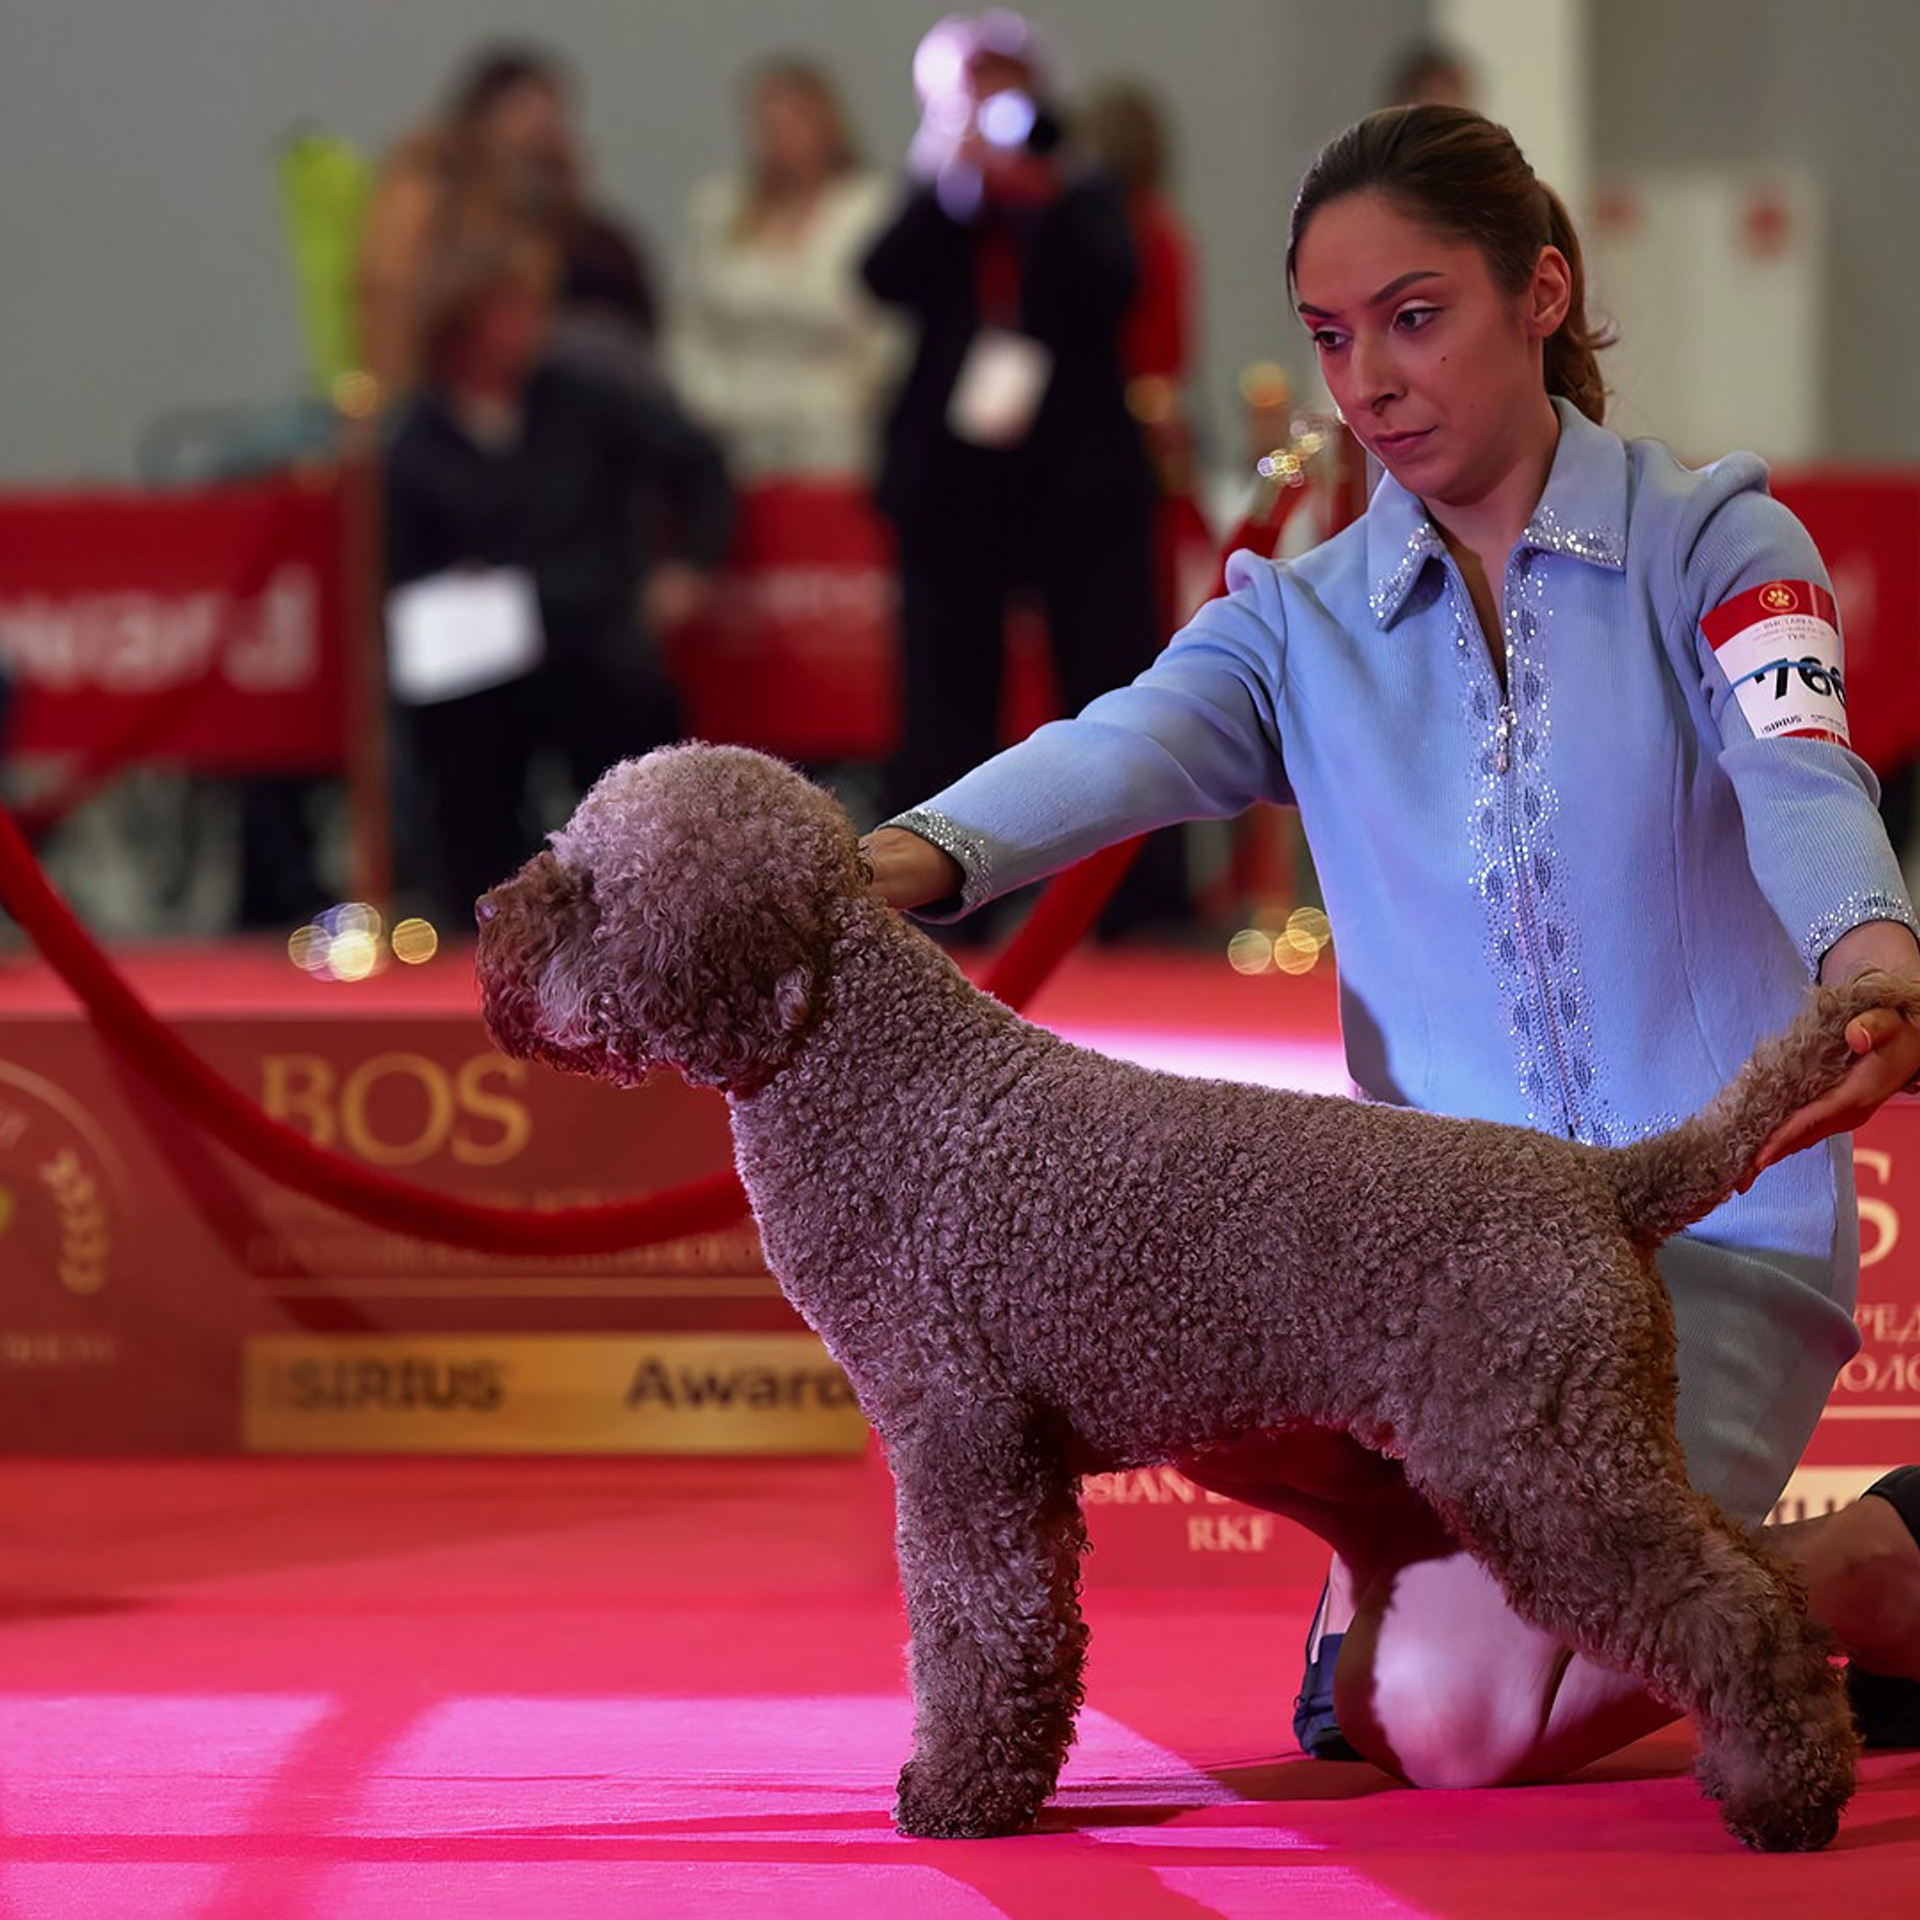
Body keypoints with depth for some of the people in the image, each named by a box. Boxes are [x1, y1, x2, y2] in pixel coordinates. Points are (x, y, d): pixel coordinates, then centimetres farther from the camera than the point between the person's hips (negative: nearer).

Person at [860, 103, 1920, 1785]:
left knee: (1447, 1711, -23)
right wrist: (894, 862, -37)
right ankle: (1404, 1536, 8)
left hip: (1715, 1239, -4)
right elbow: (1119, 752, -14)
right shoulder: (1301, 620, 8)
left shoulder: (1711, 541, -2)